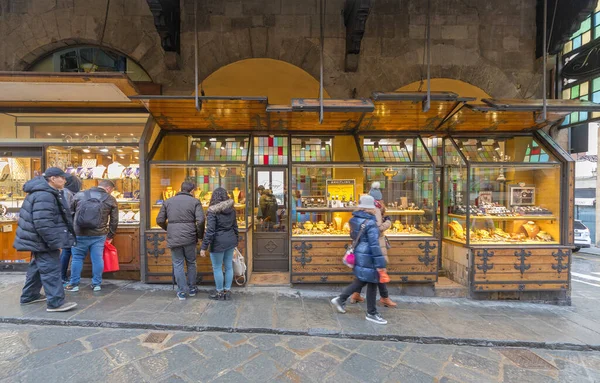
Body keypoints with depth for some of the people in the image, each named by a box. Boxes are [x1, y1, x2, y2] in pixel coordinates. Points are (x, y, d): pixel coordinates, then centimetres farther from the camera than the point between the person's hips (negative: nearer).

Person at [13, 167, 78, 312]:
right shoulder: (44, 196, -25)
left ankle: (29, 296, 37)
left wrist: (54, 241, 26)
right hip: (43, 241, -11)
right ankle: (55, 303, -1)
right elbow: (43, 224, -30)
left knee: (38, 267, 22)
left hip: (40, 240, 11)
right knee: (51, 270, -6)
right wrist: (55, 242, -24)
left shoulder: (46, 192, 11)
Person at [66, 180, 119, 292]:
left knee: (77, 258, 14)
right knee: (97, 259, 6)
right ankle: (96, 284, 15)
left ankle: (74, 284, 22)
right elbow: (114, 221, 3)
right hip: (99, 235, -1)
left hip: (79, 234, 1)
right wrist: (110, 235, 16)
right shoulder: (111, 200, 0)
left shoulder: (79, 195, 4)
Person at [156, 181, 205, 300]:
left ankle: (182, 291, 17)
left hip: (173, 238, 2)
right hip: (189, 238, -1)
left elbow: (159, 220, 8)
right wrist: (200, 235, 1)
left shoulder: (168, 201, 9)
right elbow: (200, 220, -13)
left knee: (178, 264, 12)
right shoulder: (195, 202, -3)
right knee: (191, 263, 16)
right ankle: (192, 288, 28)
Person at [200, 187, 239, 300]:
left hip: (218, 242, -6)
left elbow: (210, 231, -16)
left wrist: (204, 247, -11)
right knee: (229, 266, 14)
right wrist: (235, 240, 22)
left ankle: (220, 292, 21)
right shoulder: (231, 209, 6)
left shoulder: (212, 211, -12)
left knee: (217, 268, 9)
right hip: (231, 240, 6)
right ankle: (227, 291, 25)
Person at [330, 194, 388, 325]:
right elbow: (374, 245, -22)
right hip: (367, 257, -8)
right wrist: (380, 263, -18)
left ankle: (340, 299, 25)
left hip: (359, 254, 8)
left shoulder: (354, 219, 3)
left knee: (361, 281, 21)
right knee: (372, 283, 7)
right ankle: (371, 313, 22)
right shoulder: (370, 223, -21)